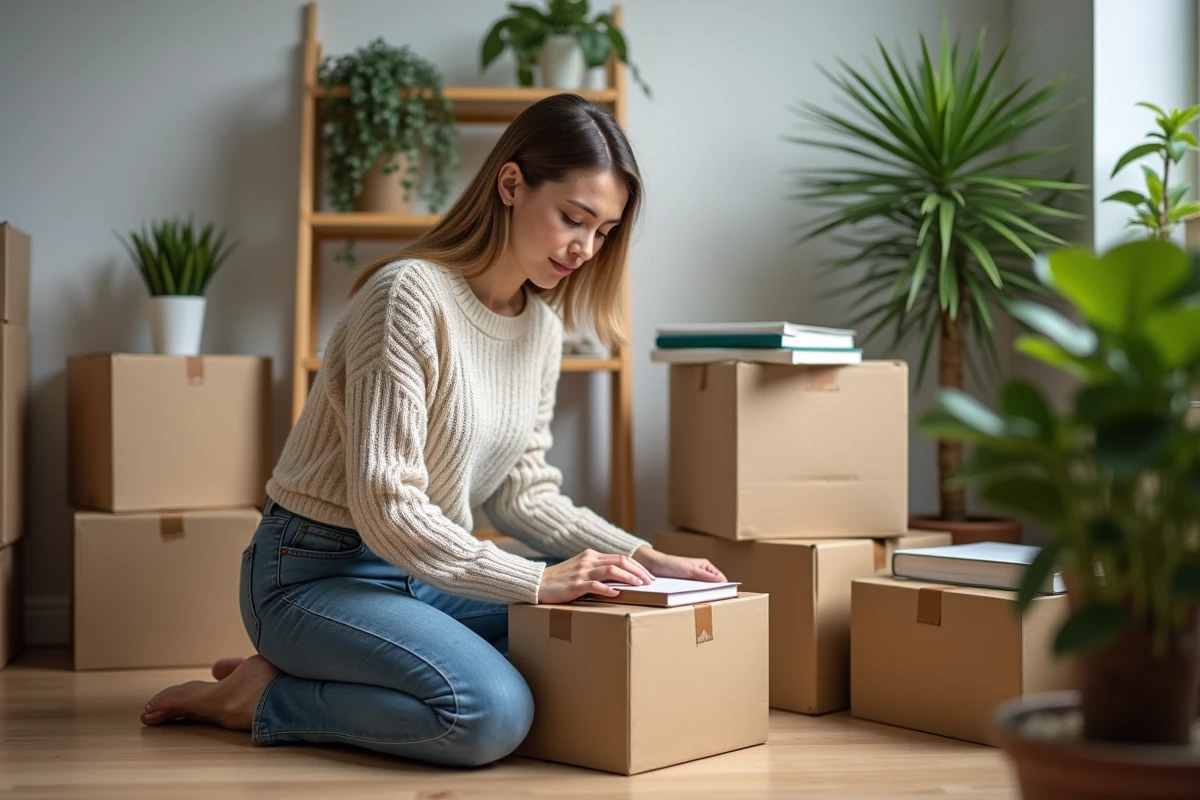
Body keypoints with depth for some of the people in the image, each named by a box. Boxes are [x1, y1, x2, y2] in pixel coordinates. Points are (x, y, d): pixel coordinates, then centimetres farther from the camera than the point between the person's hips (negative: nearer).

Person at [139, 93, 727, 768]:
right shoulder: (409, 296, -20)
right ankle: (260, 699, -6)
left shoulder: (543, 325, 6)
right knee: (491, 712, -31)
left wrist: (639, 557, -4)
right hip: (320, 571, -9)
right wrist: (536, 581, -26)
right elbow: (386, 508, -25)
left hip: (429, 570, 9)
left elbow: (524, 491, 9)